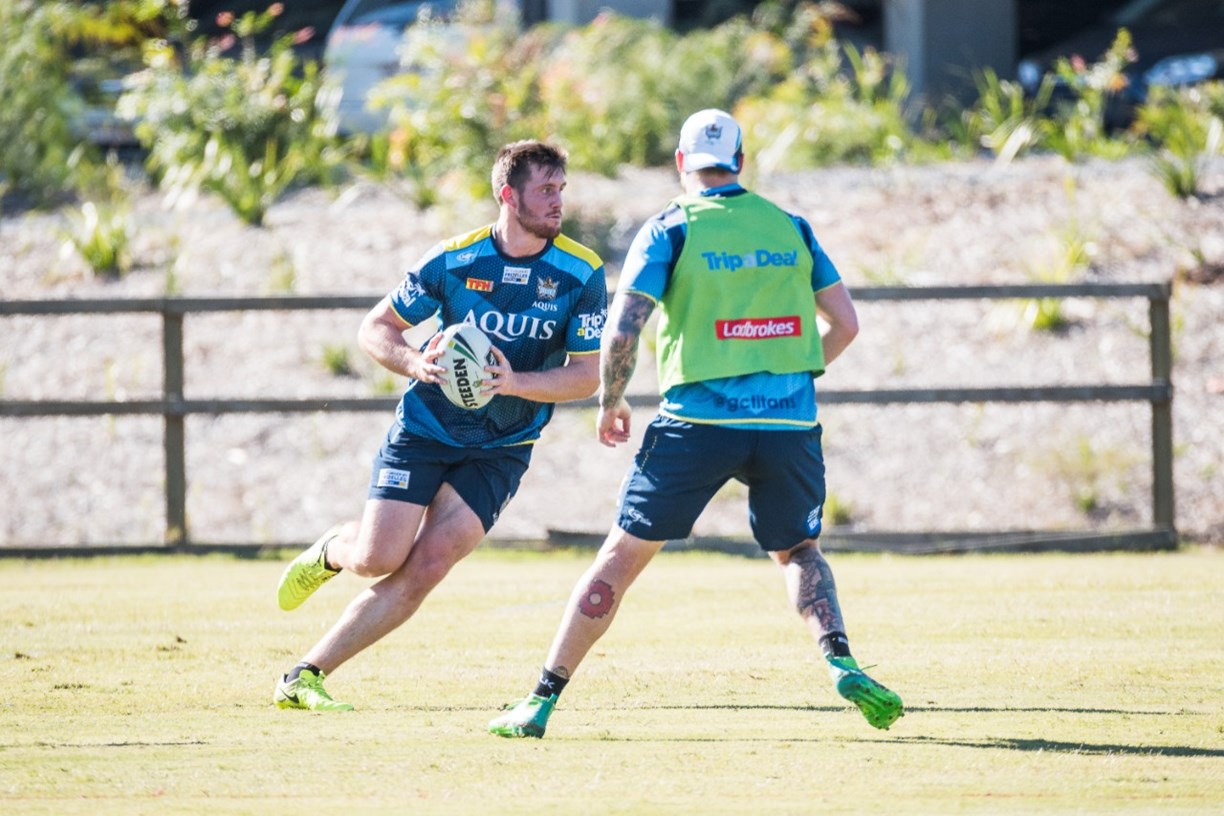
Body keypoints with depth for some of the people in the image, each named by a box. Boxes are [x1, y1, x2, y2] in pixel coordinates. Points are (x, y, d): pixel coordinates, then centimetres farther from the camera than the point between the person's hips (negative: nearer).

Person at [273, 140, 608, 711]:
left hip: (501, 450, 0)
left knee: (425, 568, -14)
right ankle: (331, 550, 25)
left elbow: (587, 374, -10)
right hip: (425, 426, 0)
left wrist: (515, 382, -27)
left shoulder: (582, 274, -10)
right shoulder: (454, 259, -9)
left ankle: (304, 677, -8)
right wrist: (416, 363, -21)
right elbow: (375, 328, 0)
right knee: (378, 559, -14)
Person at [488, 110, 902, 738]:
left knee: (623, 553, 7)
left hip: (699, 423, -2)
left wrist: (610, 403, 8)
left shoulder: (670, 231, 0)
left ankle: (542, 699, 7)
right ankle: (841, 665, -2)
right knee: (797, 551, 23)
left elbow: (621, 331, -8)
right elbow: (844, 324, 12)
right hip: (789, 422, 3)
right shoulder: (791, 228, 10)